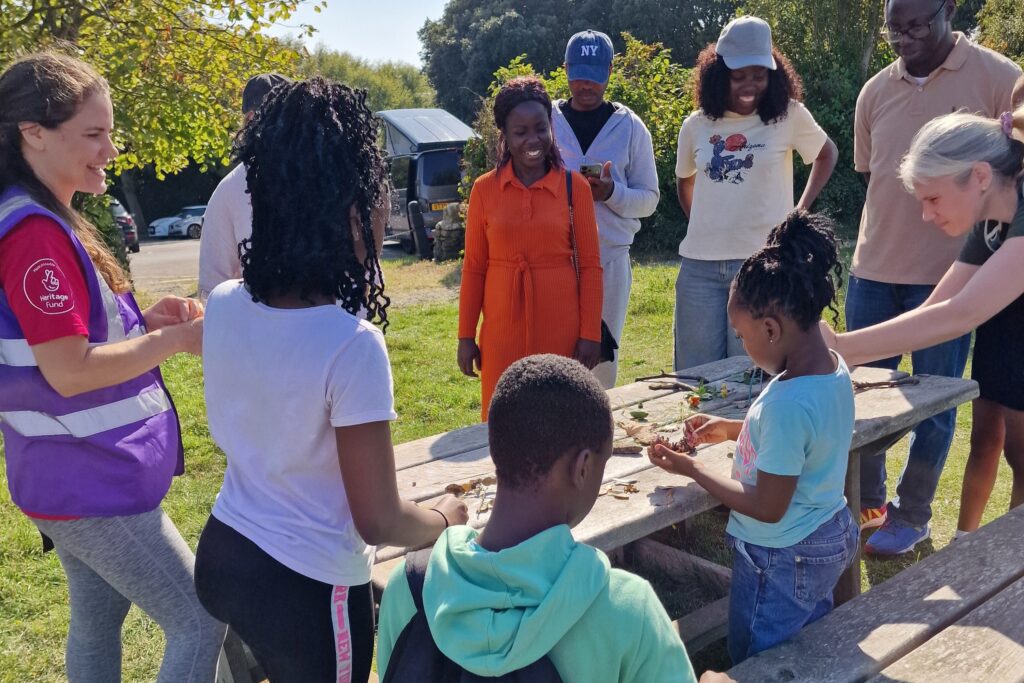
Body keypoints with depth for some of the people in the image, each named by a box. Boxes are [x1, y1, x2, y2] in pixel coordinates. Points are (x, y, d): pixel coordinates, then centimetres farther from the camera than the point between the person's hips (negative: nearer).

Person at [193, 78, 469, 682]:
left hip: (223, 553, 6)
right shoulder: (352, 344, -28)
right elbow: (379, 522, -20)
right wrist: (445, 518, 0)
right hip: (307, 588, -6)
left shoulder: (223, 306, -9)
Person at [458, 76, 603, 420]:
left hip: (561, 330, 0)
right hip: (502, 333, 1)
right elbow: (474, 267, 5)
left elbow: (590, 265, 1)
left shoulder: (575, 186, 0)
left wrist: (590, 334, -3)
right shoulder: (484, 189, 2)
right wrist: (466, 336, 3)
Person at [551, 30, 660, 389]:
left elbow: (649, 199, 5)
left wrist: (612, 192, -15)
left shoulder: (630, 126, 6)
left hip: (610, 257, 1)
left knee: (604, 356, 7)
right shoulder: (546, 121, 6)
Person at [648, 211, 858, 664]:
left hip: (781, 562, -8)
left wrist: (692, 469, -15)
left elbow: (767, 508, -26)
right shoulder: (834, 368, -5)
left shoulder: (787, 403, -34)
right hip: (830, 538, 9)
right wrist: (733, 430, 7)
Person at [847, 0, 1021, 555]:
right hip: (874, 269, 4)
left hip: (949, 274, -4)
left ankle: (912, 516, 23)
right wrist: (885, 238, 10)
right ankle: (866, 502, 29)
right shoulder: (875, 91, 5)